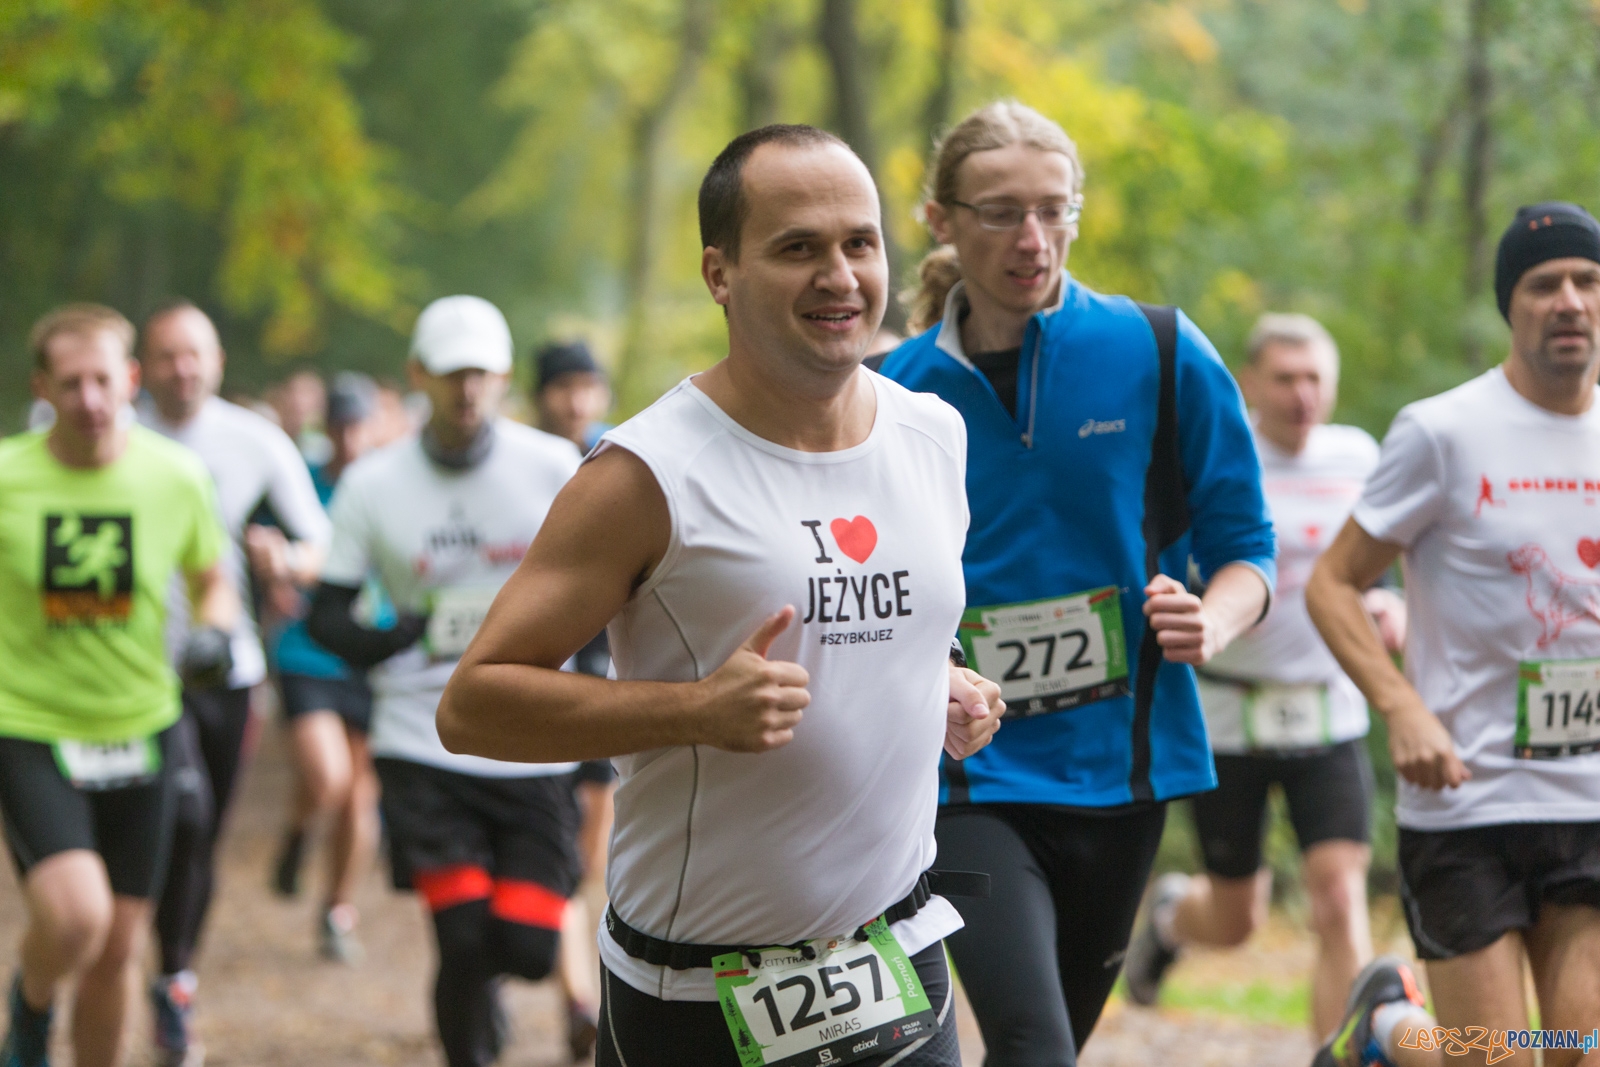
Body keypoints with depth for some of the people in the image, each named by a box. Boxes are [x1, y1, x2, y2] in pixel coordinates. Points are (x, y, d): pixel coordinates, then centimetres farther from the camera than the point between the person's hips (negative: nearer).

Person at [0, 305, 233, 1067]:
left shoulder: (176, 476, -4)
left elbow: (212, 580, 12)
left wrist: (212, 633, -8)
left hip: (139, 731, 3)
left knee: (118, 952, 9)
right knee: (74, 915, -23)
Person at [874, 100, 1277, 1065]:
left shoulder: (1160, 354, -2)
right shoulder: (899, 390, 1)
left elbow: (1244, 546, 3)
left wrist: (1209, 625, -18)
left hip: (1118, 761, 1)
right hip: (971, 774, -1)